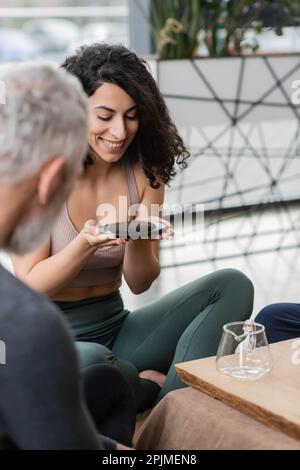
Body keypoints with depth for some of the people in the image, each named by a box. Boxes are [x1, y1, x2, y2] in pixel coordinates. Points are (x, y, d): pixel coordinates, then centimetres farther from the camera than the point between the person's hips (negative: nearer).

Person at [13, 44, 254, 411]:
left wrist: (139, 239, -22)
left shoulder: (145, 172, 0)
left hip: (115, 327, 5)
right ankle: (155, 389, -6)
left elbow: (139, 282, 1)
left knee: (232, 285, -11)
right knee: (87, 361, -41)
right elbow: (29, 285, -13)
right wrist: (87, 243, -30)